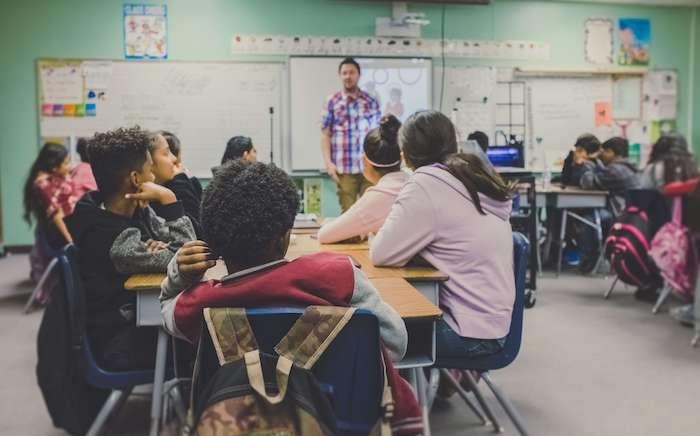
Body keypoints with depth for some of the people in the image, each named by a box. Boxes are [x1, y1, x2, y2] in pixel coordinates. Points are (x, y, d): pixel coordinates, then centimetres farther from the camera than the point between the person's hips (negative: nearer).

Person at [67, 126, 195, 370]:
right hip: (118, 344, -7)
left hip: (134, 312, 7)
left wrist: (160, 247, -20)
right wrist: (168, 199, -29)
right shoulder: (117, 240, -29)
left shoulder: (135, 210, -3)